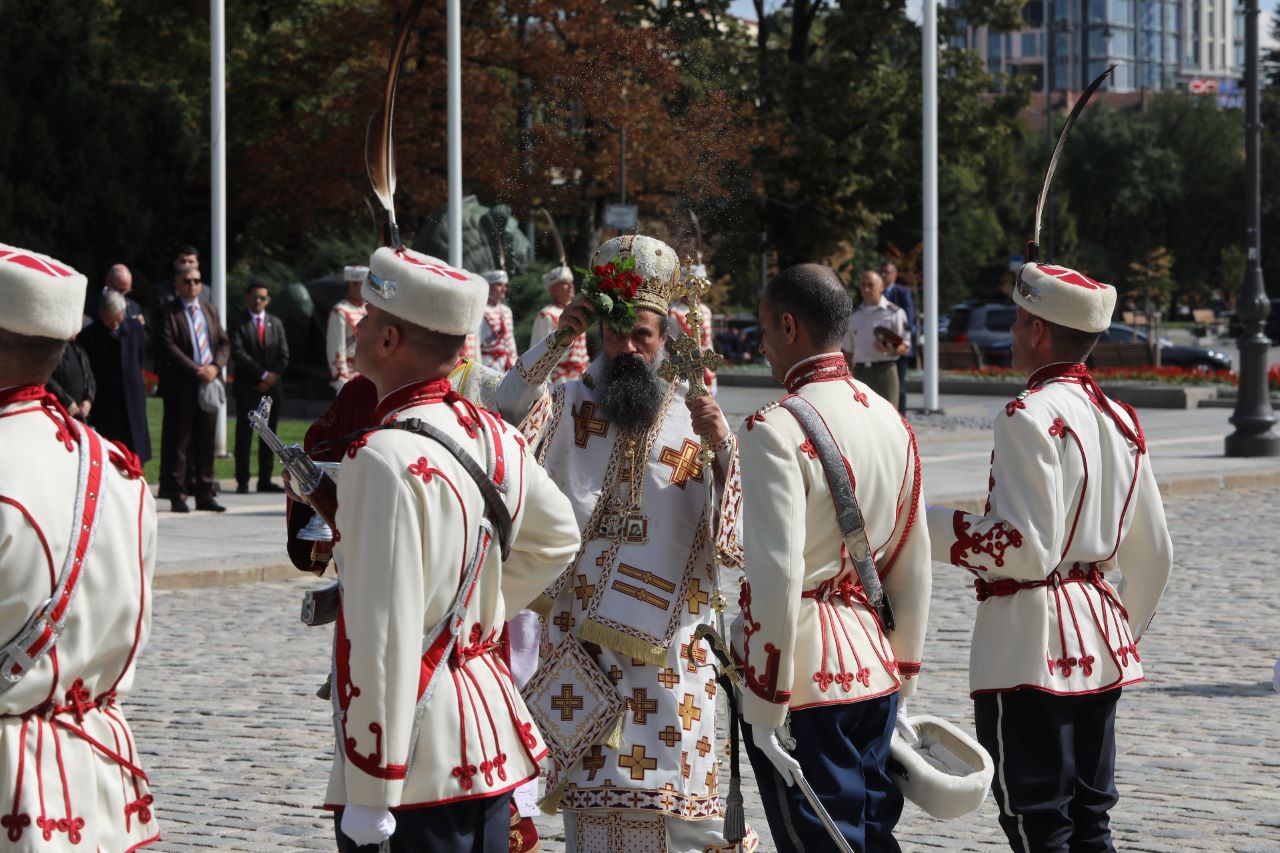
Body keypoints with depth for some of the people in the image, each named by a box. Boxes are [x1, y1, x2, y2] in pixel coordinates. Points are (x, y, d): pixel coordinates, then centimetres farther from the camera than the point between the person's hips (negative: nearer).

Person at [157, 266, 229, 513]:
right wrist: (196, 371, -18)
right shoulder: (169, 314, -4)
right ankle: (177, 496, 2)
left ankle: (205, 495, 14)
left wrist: (215, 367, -7)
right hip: (181, 387, -6)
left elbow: (224, 343, 12)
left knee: (206, 443, 9)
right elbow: (169, 348, -13)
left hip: (209, 382, 6)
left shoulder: (210, 311, 16)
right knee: (177, 443, -2)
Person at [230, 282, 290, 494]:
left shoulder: (275, 323, 14)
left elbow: (284, 355, 10)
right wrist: (263, 375, -15)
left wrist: (273, 377, -6)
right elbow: (238, 353, -12)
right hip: (247, 388, -4)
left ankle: (265, 480, 10)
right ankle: (242, 482, -4)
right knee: (244, 434, -5)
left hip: (272, 388, 4)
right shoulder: (239, 323, -1)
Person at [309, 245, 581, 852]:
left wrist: (368, 798, -18)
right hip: (490, 741, 9)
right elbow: (556, 538, 25)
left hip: (420, 773, -9)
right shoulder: (489, 434, 6)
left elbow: (384, 638, -21)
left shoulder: (388, 460, -20)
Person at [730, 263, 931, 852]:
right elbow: (914, 561, 12)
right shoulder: (890, 421, 8)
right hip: (874, 667, 7)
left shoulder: (775, 431, -16)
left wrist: (765, 705, -15)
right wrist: (904, 671, 20)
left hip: (807, 673, -7)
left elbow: (777, 575, -20)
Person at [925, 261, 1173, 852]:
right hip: (1101, 648, 8)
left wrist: (931, 527, -10)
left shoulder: (1030, 417, -15)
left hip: (1030, 648, -8)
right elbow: (1153, 553, 13)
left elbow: (1027, 549, -20)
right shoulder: (1119, 420, 10)